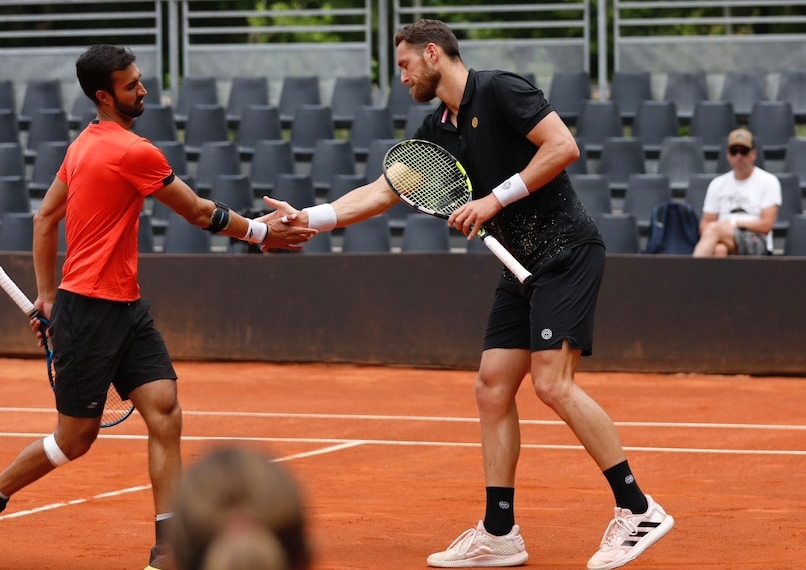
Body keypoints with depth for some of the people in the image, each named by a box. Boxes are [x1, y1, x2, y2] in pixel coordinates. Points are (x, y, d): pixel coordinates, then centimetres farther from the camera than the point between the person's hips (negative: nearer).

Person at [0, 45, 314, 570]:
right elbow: (199, 213, -7)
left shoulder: (86, 144, 11)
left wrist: (47, 293, 23)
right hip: (89, 310, -9)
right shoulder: (133, 152, -17)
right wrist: (260, 232, 6)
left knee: (165, 414, -4)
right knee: (76, 438, 2)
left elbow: (45, 218, 18)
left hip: (125, 309, 9)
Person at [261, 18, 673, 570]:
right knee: (492, 388, 4)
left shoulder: (500, 91, -10)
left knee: (552, 383, -18)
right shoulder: (438, 131, 15)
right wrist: (308, 217, 10)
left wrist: (495, 199, -15)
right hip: (523, 266, 9)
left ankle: (637, 510, -11)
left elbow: (564, 146, -18)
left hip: (567, 251, -9)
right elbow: (382, 192, 18)